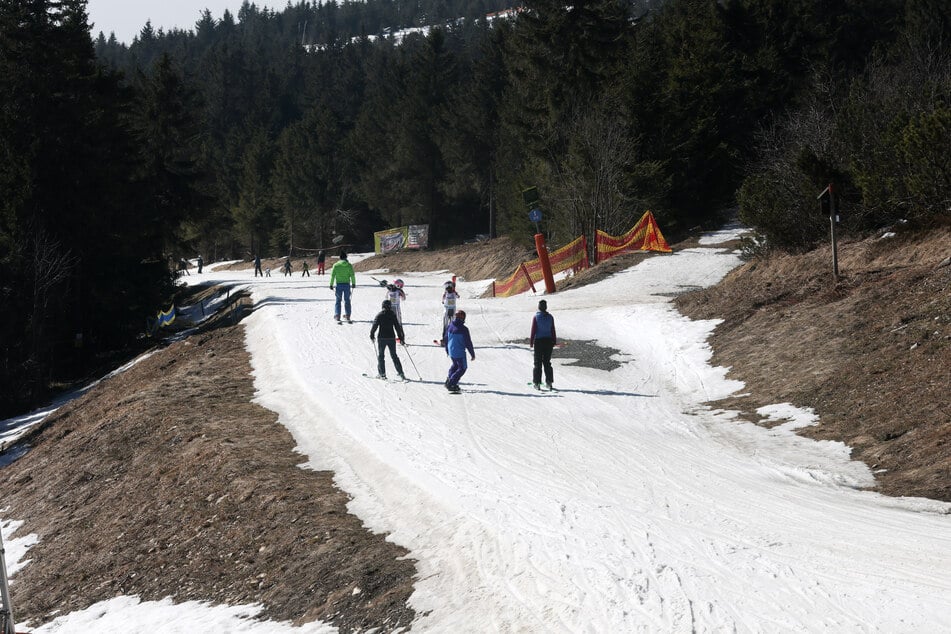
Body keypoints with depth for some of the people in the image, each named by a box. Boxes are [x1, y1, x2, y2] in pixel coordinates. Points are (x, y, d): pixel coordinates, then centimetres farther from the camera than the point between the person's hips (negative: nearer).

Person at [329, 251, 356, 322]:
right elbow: (352, 275, -2)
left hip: (339, 284, -1)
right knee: (347, 300, 12)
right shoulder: (349, 265, -3)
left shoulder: (336, 265, -4)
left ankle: (337, 315, -2)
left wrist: (331, 284, 3)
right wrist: (353, 283, 10)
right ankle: (347, 315, 16)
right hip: (347, 284, 1)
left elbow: (332, 275, -3)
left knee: (338, 300, 5)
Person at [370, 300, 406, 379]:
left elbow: (374, 325, -8)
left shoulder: (379, 315, -5)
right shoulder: (393, 315, 0)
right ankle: (400, 373, 4)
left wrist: (372, 335, 5)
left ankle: (382, 373, 3)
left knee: (380, 355, 9)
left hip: (382, 338, -2)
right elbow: (397, 327, 1)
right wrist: (401, 338, 7)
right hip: (391, 338, 2)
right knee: (394, 356, 11)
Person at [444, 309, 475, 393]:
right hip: (460, 353, -6)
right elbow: (468, 343, -16)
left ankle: (449, 379, 18)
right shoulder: (463, 329, -21)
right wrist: (472, 354, -6)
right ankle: (451, 383, 1)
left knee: (455, 365, 30)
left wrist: (447, 350, 26)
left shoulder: (450, 326, -2)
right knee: (462, 368, 10)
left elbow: (446, 339, 11)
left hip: (451, 351, 6)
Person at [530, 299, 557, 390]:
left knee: (538, 362, 3)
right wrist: (554, 341, 12)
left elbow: (533, 330, -9)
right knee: (547, 362, 11)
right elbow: (553, 330, 4)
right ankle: (549, 381, 8)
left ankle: (537, 382, 2)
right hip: (548, 341, 3)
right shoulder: (550, 317, 0)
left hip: (539, 341, -3)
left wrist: (531, 341, -2)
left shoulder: (536, 317, -9)